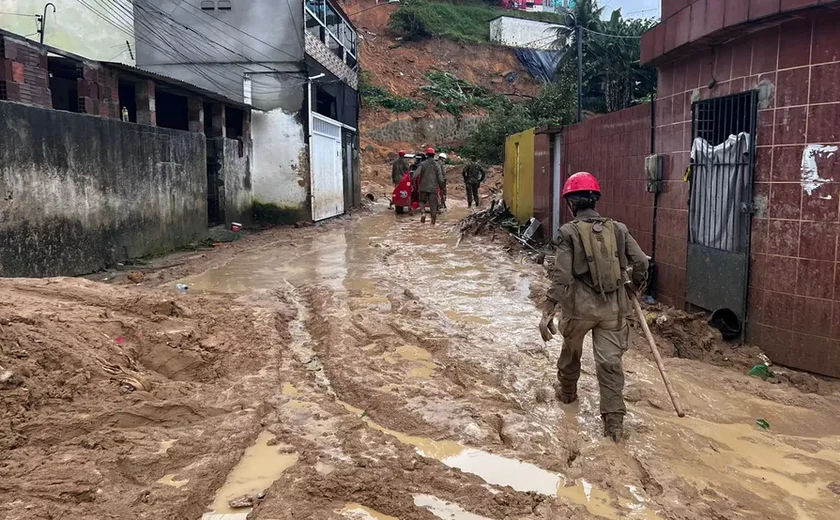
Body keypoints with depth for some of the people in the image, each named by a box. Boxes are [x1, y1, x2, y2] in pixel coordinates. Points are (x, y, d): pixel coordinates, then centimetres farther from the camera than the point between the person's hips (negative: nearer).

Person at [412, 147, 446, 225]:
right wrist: (442, 188, 6)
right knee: (433, 204, 6)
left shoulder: (423, 164, -3)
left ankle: (423, 212, -8)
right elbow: (440, 178, -2)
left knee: (422, 201, 19)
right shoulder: (437, 165, 1)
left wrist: (415, 184, 1)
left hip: (423, 187, 0)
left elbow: (415, 175, -11)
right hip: (433, 188, 0)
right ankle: (433, 221, 5)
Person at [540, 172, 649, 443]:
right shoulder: (617, 229, 2)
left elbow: (561, 276, -15)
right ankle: (614, 419, 2)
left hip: (580, 305, -2)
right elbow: (640, 262, 0)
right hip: (613, 306, 2)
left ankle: (567, 391, 47)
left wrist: (548, 311, -13)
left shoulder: (569, 232, -9)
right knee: (610, 361, 5)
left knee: (571, 351, 24)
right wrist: (635, 284, 21)